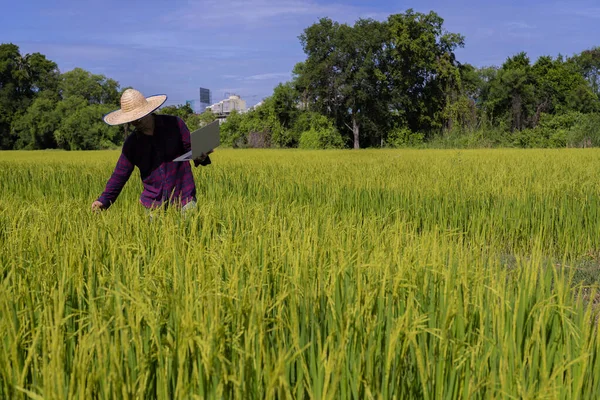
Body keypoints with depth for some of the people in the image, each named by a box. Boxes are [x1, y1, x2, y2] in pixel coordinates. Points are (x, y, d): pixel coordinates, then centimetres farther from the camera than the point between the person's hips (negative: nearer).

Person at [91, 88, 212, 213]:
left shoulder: (175, 124, -3)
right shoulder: (131, 143, 3)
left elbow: (190, 149, 3)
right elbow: (120, 174, 7)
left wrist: (201, 156, -21)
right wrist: (104, 200, -4)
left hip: (184, 199, -2)